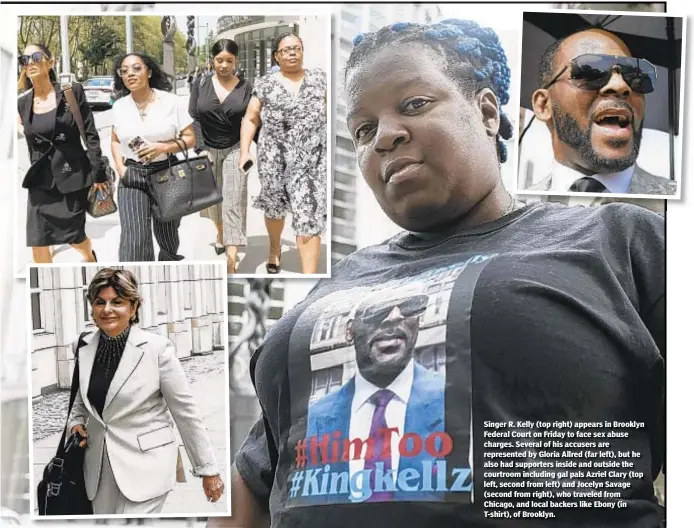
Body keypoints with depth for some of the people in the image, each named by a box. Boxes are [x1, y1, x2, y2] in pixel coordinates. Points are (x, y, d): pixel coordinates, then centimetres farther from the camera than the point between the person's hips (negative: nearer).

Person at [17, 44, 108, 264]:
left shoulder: (72, 91, -5)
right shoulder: (22, 102, 5)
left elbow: (90, 134, -6)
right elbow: (32, 145, 13)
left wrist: (98, 174, -10)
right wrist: (35, 173, 15)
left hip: (72, 173, -3)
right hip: (41, 179, 3)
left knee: (74, 236, 8)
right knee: (37, 242, -3)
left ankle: (90, 255, 44)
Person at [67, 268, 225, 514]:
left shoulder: (157, 348, -15)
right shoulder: (85, 348, 1)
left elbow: (186, 411, -10)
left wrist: (208, 469, -7)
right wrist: (76, 422, 1)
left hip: (145, 465, -6)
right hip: (100, 466, 6)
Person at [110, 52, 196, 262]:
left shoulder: (171, 101, -6)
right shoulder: (119, 107, 3)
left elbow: (190, 139, -3)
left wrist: (163, 147, -19)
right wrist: (120, 167, 0)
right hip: (131, 178, 1)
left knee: (168, 238, 15)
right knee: (133, 241, -14)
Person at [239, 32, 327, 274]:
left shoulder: (319, 79, 5)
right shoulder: (265, 85, 3)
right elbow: (250, 120, 6)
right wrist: (245, 151, -5)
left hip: (311, 161, -1)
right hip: (273, 160, 1)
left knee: (309, 218, -8)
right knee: (274, 208, 19)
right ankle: (275, 248, 50)